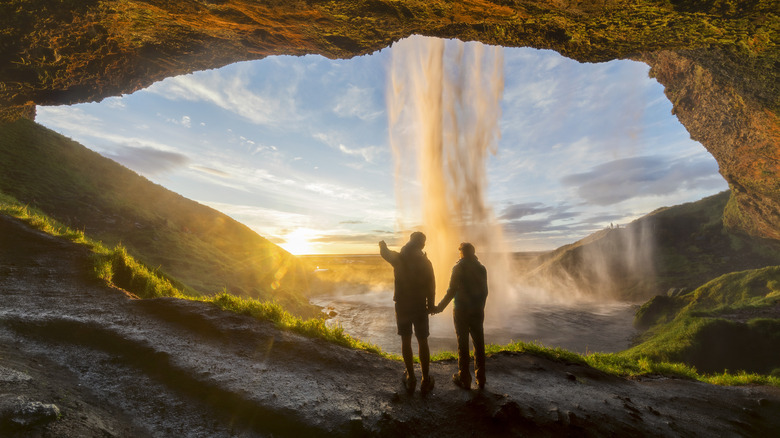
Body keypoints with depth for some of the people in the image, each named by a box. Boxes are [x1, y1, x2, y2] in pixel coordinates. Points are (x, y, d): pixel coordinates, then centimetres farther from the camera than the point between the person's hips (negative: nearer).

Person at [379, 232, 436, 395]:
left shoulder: (398, 259, -8)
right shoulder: (425, 262, -9)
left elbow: (385, 253, 12)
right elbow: (431, 286, -5)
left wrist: (383, 245, 34)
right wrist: (431, 305, 8)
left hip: (402, 306, 1)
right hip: (420, 306, -1)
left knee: (406, 341, 12)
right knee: (422, 342, 9)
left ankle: (411, 379, 19)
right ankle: (425, 380, 15)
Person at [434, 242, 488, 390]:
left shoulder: (459, 268, -11)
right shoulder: (481, 268, 3)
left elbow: (452, 291, -15)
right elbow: (485, 291, 8)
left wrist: (440, 307, -7)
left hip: (461, 311, -4)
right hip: (477, 311, 4)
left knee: (463, 346, 5)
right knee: (479, 345, 11)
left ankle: (464, 379, 13)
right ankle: (480, 380, 19)